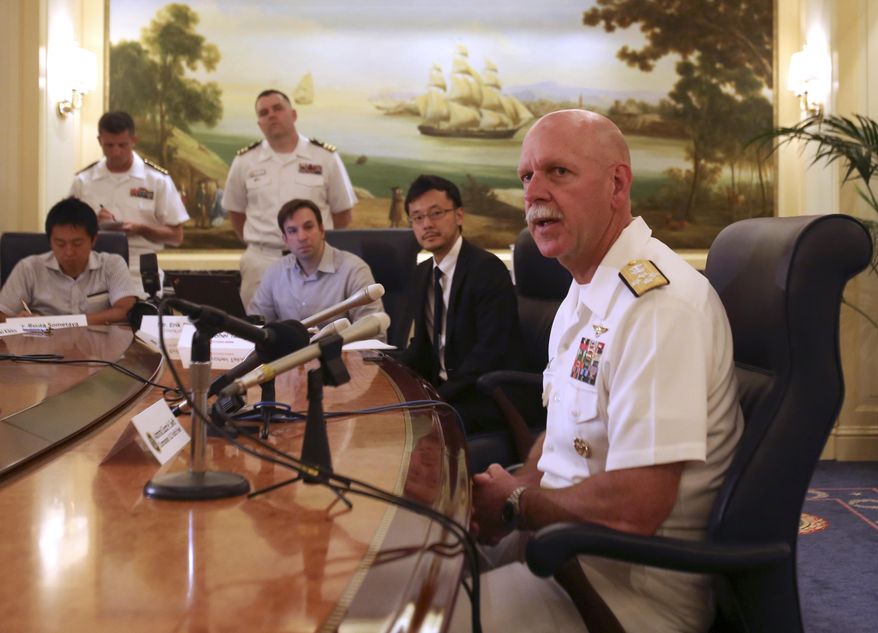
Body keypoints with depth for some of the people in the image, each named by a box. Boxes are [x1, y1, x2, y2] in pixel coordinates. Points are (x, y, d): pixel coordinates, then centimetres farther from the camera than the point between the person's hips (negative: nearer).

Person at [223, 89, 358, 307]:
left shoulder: (325, 158, 2)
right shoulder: (244, 162, 6)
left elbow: (342, 212, 9)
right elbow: (235, 210, 16)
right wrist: (257, 245, 10)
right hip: (261, 264, 1)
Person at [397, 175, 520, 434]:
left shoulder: (488, 269, -12)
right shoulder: (422, 275, 12)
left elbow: (492, 351, -19)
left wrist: (440, 396, -23)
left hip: (483, 399, -7)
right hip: (438, 390, 7)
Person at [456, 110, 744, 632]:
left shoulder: (658, 302, -24)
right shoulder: (585, 292, 10)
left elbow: (634, 507, -28)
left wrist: (515, 505, -11)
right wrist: (518, 487, -2)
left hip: (633, 583, -9)